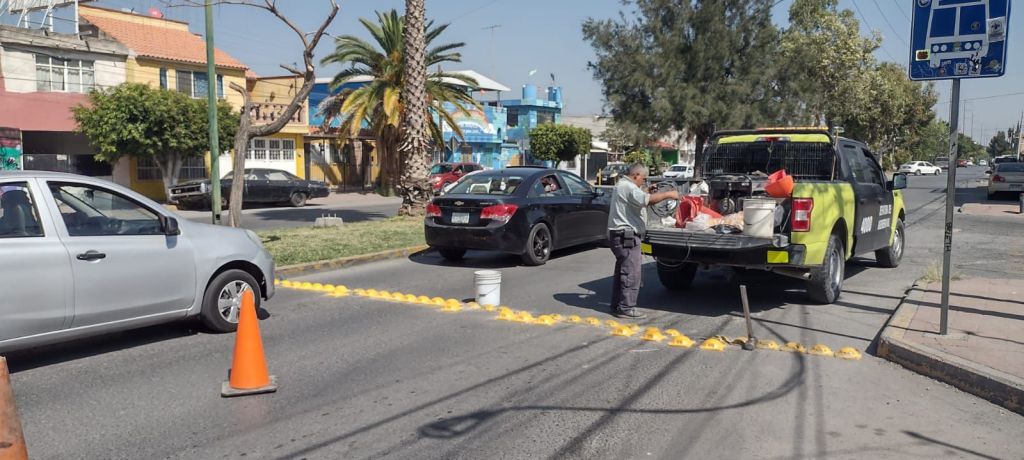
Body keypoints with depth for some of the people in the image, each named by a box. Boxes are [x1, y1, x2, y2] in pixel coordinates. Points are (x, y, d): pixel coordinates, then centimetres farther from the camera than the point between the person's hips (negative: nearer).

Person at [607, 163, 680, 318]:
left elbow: (638, 200, 27)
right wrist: (668, 194, -19)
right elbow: (647, 200, -28)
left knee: (622, 271, 16)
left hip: (622, 235, 11)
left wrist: (647, 192, 12)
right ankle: (625, 308, -5)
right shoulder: (627, 187, -16)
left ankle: (617, 305, 22)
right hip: (626, 235, -11)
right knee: (631, 273, -8)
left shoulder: (623, 185, 19)